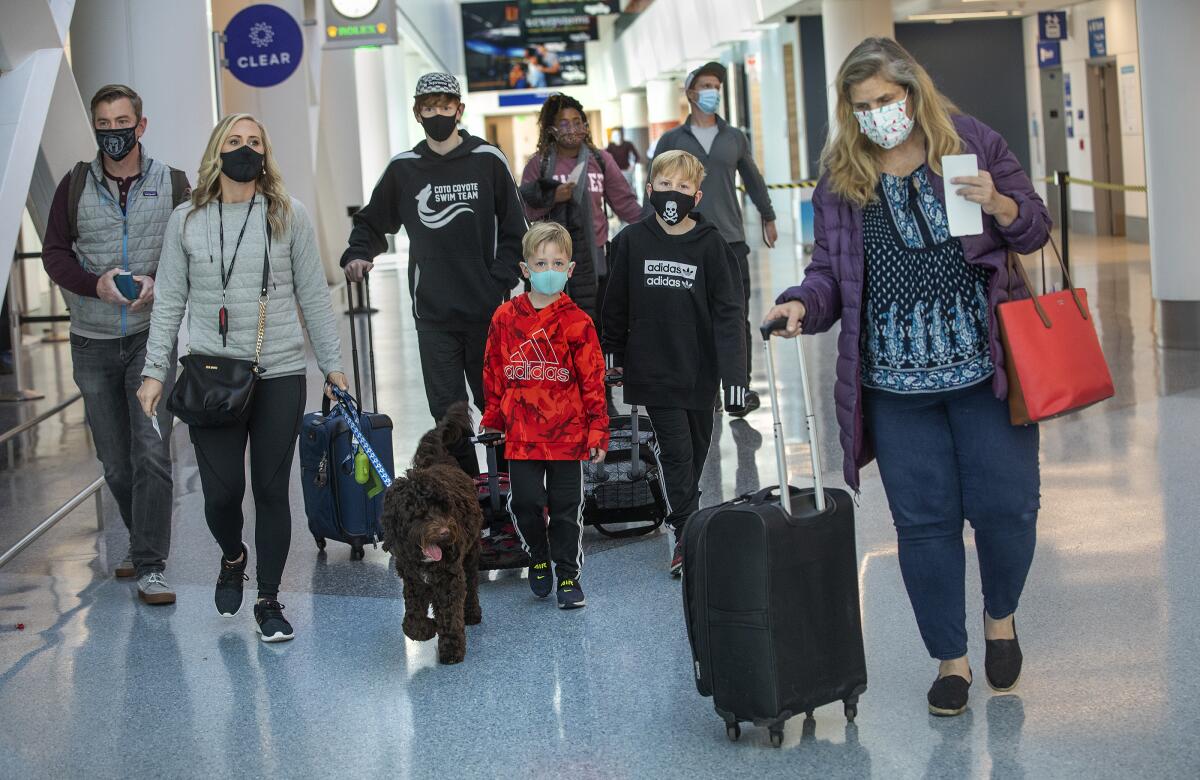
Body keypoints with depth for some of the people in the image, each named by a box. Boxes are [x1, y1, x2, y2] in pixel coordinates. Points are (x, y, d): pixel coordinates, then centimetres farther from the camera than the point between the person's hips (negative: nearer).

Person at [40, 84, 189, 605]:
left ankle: (150, 567, -10)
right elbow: (54, 252, 3)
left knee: (152, 452, -13)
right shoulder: (75, 186, 5)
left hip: (152, 336, -2)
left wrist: (156, 283, -19)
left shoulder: (172, 184, 2)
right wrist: (95, 283, -16)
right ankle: (143, 541, 31)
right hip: (93, 342, 2)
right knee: (114, 461, 10)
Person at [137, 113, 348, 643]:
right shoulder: (187, 220, 5)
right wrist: (155, 371, 3)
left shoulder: (288, 216, 3)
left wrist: (333, 365, 6)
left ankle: (269, 600, 17)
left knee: (272, 490, 2)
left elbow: (313, 296, 6)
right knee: (221, 489, -2)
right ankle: (232, 557, 32)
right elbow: (170, 302, 7)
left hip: (280, 374, 0)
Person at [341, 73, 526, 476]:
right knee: (446, 409, 0)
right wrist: (357, 255, -1)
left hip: (487, 310, -2)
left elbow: (514, 230, 3)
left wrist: (500, 281, -8)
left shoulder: (488, 160, 2)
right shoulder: (404, 168, 7)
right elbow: (371, 222, 19)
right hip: (432, 314, 2)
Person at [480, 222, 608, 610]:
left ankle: (568, 574, 20)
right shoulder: (505, 317, 1)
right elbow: (494, 373, 10)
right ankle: (538, 560, 29)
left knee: (567, 505, 6)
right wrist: (492, 420, 12)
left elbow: (593, 380, -3)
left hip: (567, 432, -2)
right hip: (521, 432, 2)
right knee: (525, 501, 3)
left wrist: (597, 429, -6)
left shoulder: (576, 322, -6)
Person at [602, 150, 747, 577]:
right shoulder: (632, 241, -2)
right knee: (676, 450, -5)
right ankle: (686, 534, 3)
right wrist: (613, 355, 13)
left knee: (698, 447, 14)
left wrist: (734, 374, -12)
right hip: (653, 369, -1)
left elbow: (729, 312, -6)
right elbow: (616, 303, 9)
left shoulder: (710, 244, -6)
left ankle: (686, 519, 33)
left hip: (698, 369, 1)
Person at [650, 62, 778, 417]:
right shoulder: (672, 140, 4)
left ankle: (742, 388, 2)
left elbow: (753, 179, 22)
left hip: (731, 241, 1)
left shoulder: (734, 137, 11)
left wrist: (768, 217, 29)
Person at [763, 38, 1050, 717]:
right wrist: (803, 304, -12)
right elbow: (831, 270, 9)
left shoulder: (974, 145, 1)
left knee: (1005, 505, 2)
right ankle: (951, 658, 19)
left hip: (985, 368, -1)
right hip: (895, 381, 1)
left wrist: (1000, 205, -15)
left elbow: (1036, 231, 6)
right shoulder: (840, 180, 6)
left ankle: (1001, 615, 32)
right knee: (924, 521, 4)